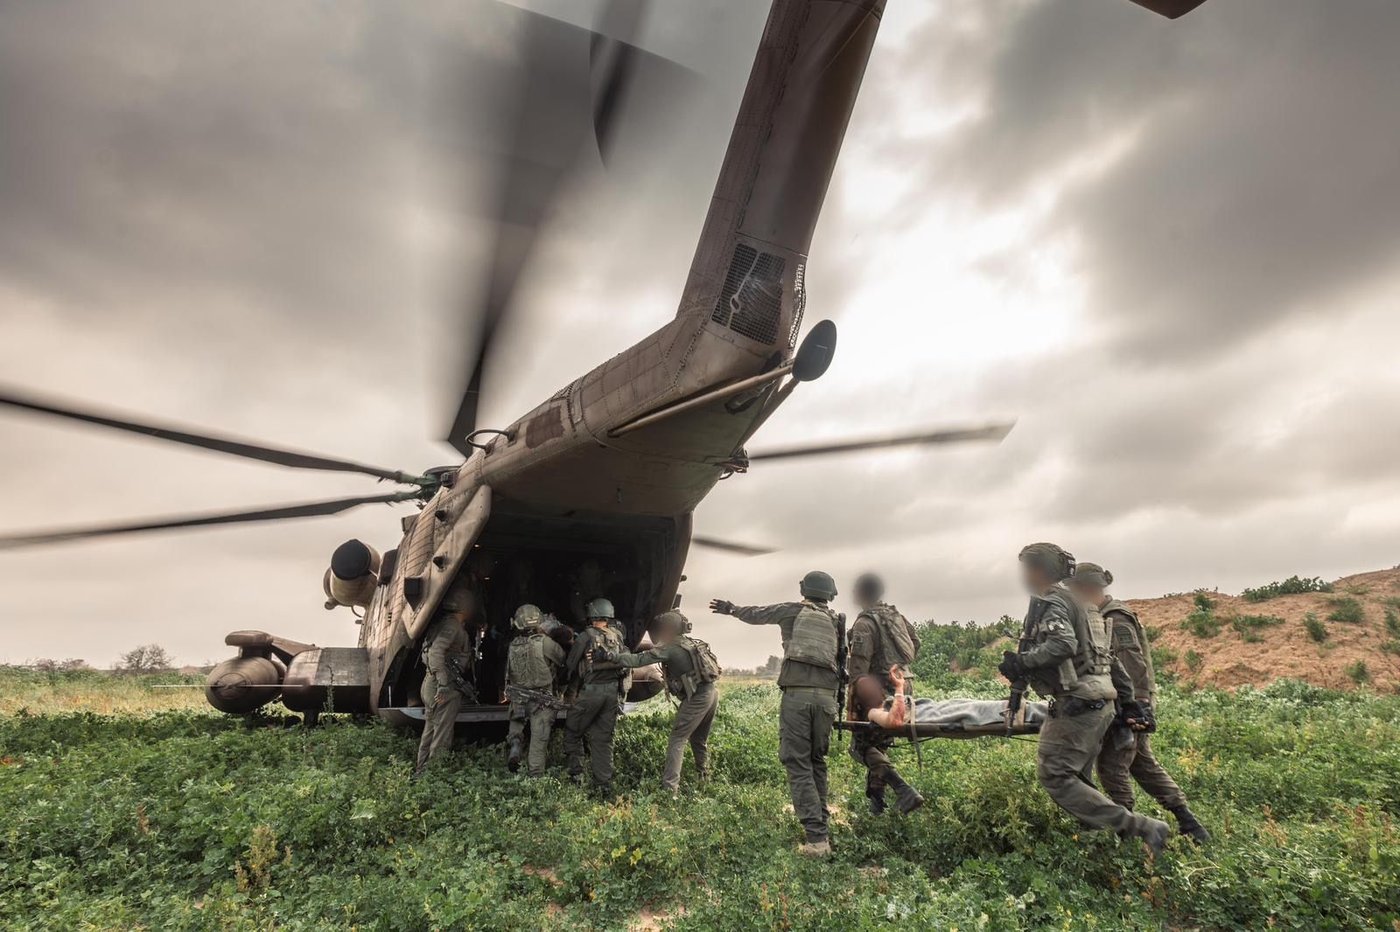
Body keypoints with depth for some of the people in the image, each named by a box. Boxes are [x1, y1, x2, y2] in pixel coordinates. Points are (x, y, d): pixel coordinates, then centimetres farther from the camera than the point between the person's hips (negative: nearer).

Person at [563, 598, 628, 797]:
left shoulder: (586, 637, -8)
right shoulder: (617, 637, 5)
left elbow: (570, 665, 1)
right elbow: (624, 664, 11)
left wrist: (574, 684, 19)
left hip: (591, 691, -4)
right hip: (613, 692, 5)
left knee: (572, 732, 15)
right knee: (603, 739, 11)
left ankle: (576, 774, 13)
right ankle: (604, 784, 10)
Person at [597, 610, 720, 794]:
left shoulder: (670, 647, -8)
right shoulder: (692, 642, 15)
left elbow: (639, 660, -14)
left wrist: (610, 656, -14)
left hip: (697, 698, -8)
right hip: (712, 693, 8)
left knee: (677, 740, -4)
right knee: (699, 739, 24)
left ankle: (669, 787, -9)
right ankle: (704, 778, 35)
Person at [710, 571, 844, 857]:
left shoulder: (792, 610, 8)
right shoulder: (837, 621, 17)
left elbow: (755, 614, 19)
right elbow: (842, 660, 18)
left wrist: (731, 608, 35)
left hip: (796, 694, -4)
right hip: (827, 696, 4)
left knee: (799, 765, -1)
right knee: (817, 761, 20)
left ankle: (816, 838, -7)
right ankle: (822, 827, 23)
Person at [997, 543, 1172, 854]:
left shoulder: (1050, 601, -9)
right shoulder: (1073, 601, 20)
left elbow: (1063, 644, -28)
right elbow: (1105, 652, 21)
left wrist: (1021, 663, -26)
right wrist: (1126, 697, 22)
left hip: (1079, 702, -10)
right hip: (1099, 700, 10)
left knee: (1054, 776, -9)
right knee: (1076, 778, 14)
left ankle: (1141, 827, -8)